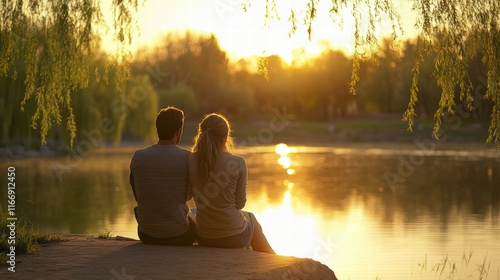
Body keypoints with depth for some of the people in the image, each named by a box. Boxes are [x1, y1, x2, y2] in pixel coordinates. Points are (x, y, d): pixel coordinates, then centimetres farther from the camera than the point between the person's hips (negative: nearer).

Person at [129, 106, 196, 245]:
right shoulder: (188, 157, -12)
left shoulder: (138, 157, -7)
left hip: (146, 236, 2)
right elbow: (188, 196, 4)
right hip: (179, 236, -1)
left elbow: (137, 196, 6)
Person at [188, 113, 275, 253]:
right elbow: (240, 203, -6)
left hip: (203, 237, 3)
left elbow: (197, 196, 5)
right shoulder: (237, 163, -17)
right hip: (234, 237, -3)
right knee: (251, 219, 35)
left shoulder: (190, 160, -8)